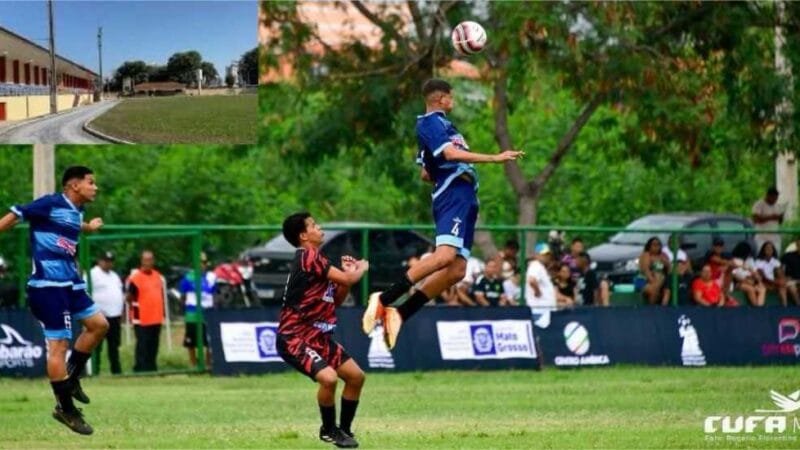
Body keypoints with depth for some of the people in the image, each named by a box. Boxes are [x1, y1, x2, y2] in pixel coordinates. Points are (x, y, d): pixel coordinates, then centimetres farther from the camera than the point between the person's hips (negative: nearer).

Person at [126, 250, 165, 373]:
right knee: (142, 345, -6)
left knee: (153, 345, 11)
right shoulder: (135, 277, -11)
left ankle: (152, 367, 18)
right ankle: (141, 368, -2)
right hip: (142, 320, -6)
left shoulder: (158, 276, 11)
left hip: (156, 318, 6)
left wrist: (162, 312, 17)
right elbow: (129, 298, -5)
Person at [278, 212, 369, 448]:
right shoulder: (307, 256, -17)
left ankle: (344, 429, 23)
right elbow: (347, 279, -19)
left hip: (319, 336, 10)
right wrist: (361, 268, 2)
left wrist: (348, 272, 7)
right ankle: (329, 429, -5)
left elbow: (336, 300, 20)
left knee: (356, 376, 9)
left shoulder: (316, 258, 14)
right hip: (294, 338, -10)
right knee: (328, 378, -28)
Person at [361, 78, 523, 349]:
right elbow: (450, 153, -19)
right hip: (453, 194, -10)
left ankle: (400, 314, -2)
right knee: (445, 255, -28)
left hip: (465, 200, 10)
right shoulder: (430, 122, -3)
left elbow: (426, 174, 35)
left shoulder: (438, 124, 28)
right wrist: (495, 158, -19)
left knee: (456, 270, 0)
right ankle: (384, 300, -29)